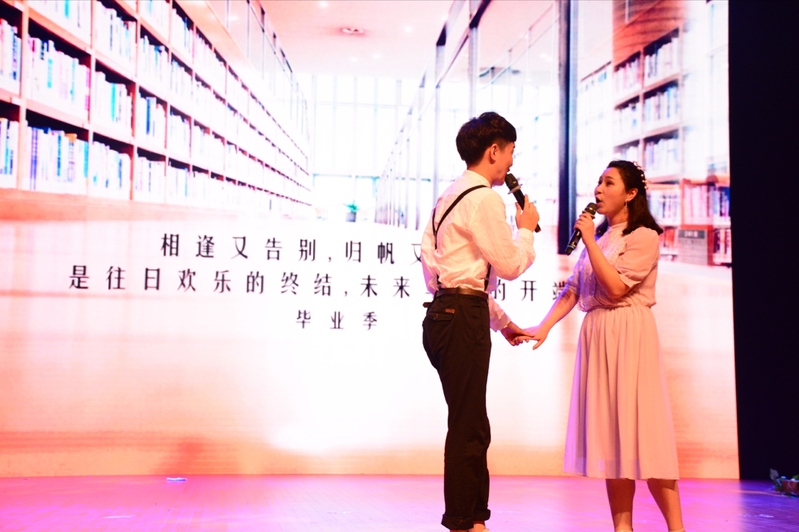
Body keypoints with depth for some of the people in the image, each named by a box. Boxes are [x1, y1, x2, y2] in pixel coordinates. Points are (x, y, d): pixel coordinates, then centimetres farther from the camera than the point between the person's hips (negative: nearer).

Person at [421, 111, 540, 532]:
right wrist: (527, 229, 8)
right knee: (468, 428, -2)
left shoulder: (452, 196, 22)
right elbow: (510, 265, -10)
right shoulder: (484, 198, -11)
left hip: (446, 313, 11)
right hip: (463, 319, -10)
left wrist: (502, 322, 27)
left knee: (471, 426, 17)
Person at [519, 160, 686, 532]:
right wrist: (543, 328, -3)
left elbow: (615, 288, -15)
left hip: (629, 335, -6)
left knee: (640, 429, -7)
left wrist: (590, 242, -11)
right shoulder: (599, 237, 17)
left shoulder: (644, 236, -3)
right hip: (596, 334, 7)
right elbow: (572, 290, 10)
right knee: (609, 433, 5)